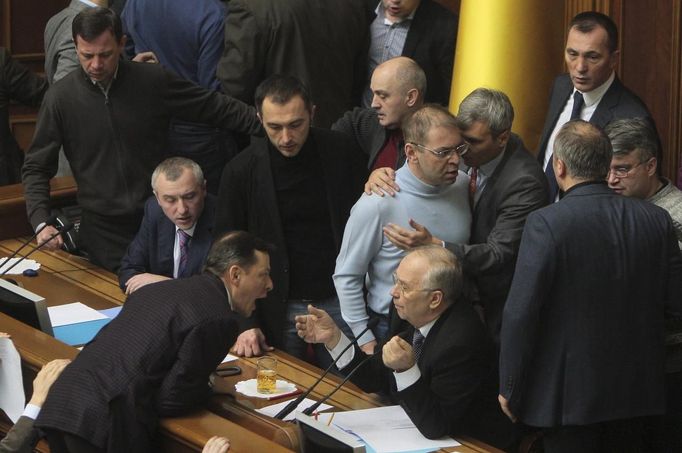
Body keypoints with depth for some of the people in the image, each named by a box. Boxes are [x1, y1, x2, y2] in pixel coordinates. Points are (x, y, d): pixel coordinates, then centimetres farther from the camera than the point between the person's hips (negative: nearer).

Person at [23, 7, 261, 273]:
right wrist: (41, 222, -14)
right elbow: (36, 168, 0)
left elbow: (216, 108, 1)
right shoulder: (61, 98, -7)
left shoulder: (154, 81, -6)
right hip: (103, 230, -1)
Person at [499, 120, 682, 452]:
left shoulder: (546, 224, -18)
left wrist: (509, 388, -8)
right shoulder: (655, 219, -4)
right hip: (637, 392, 4)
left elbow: (520, 313, -18)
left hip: (568, 394, -4)